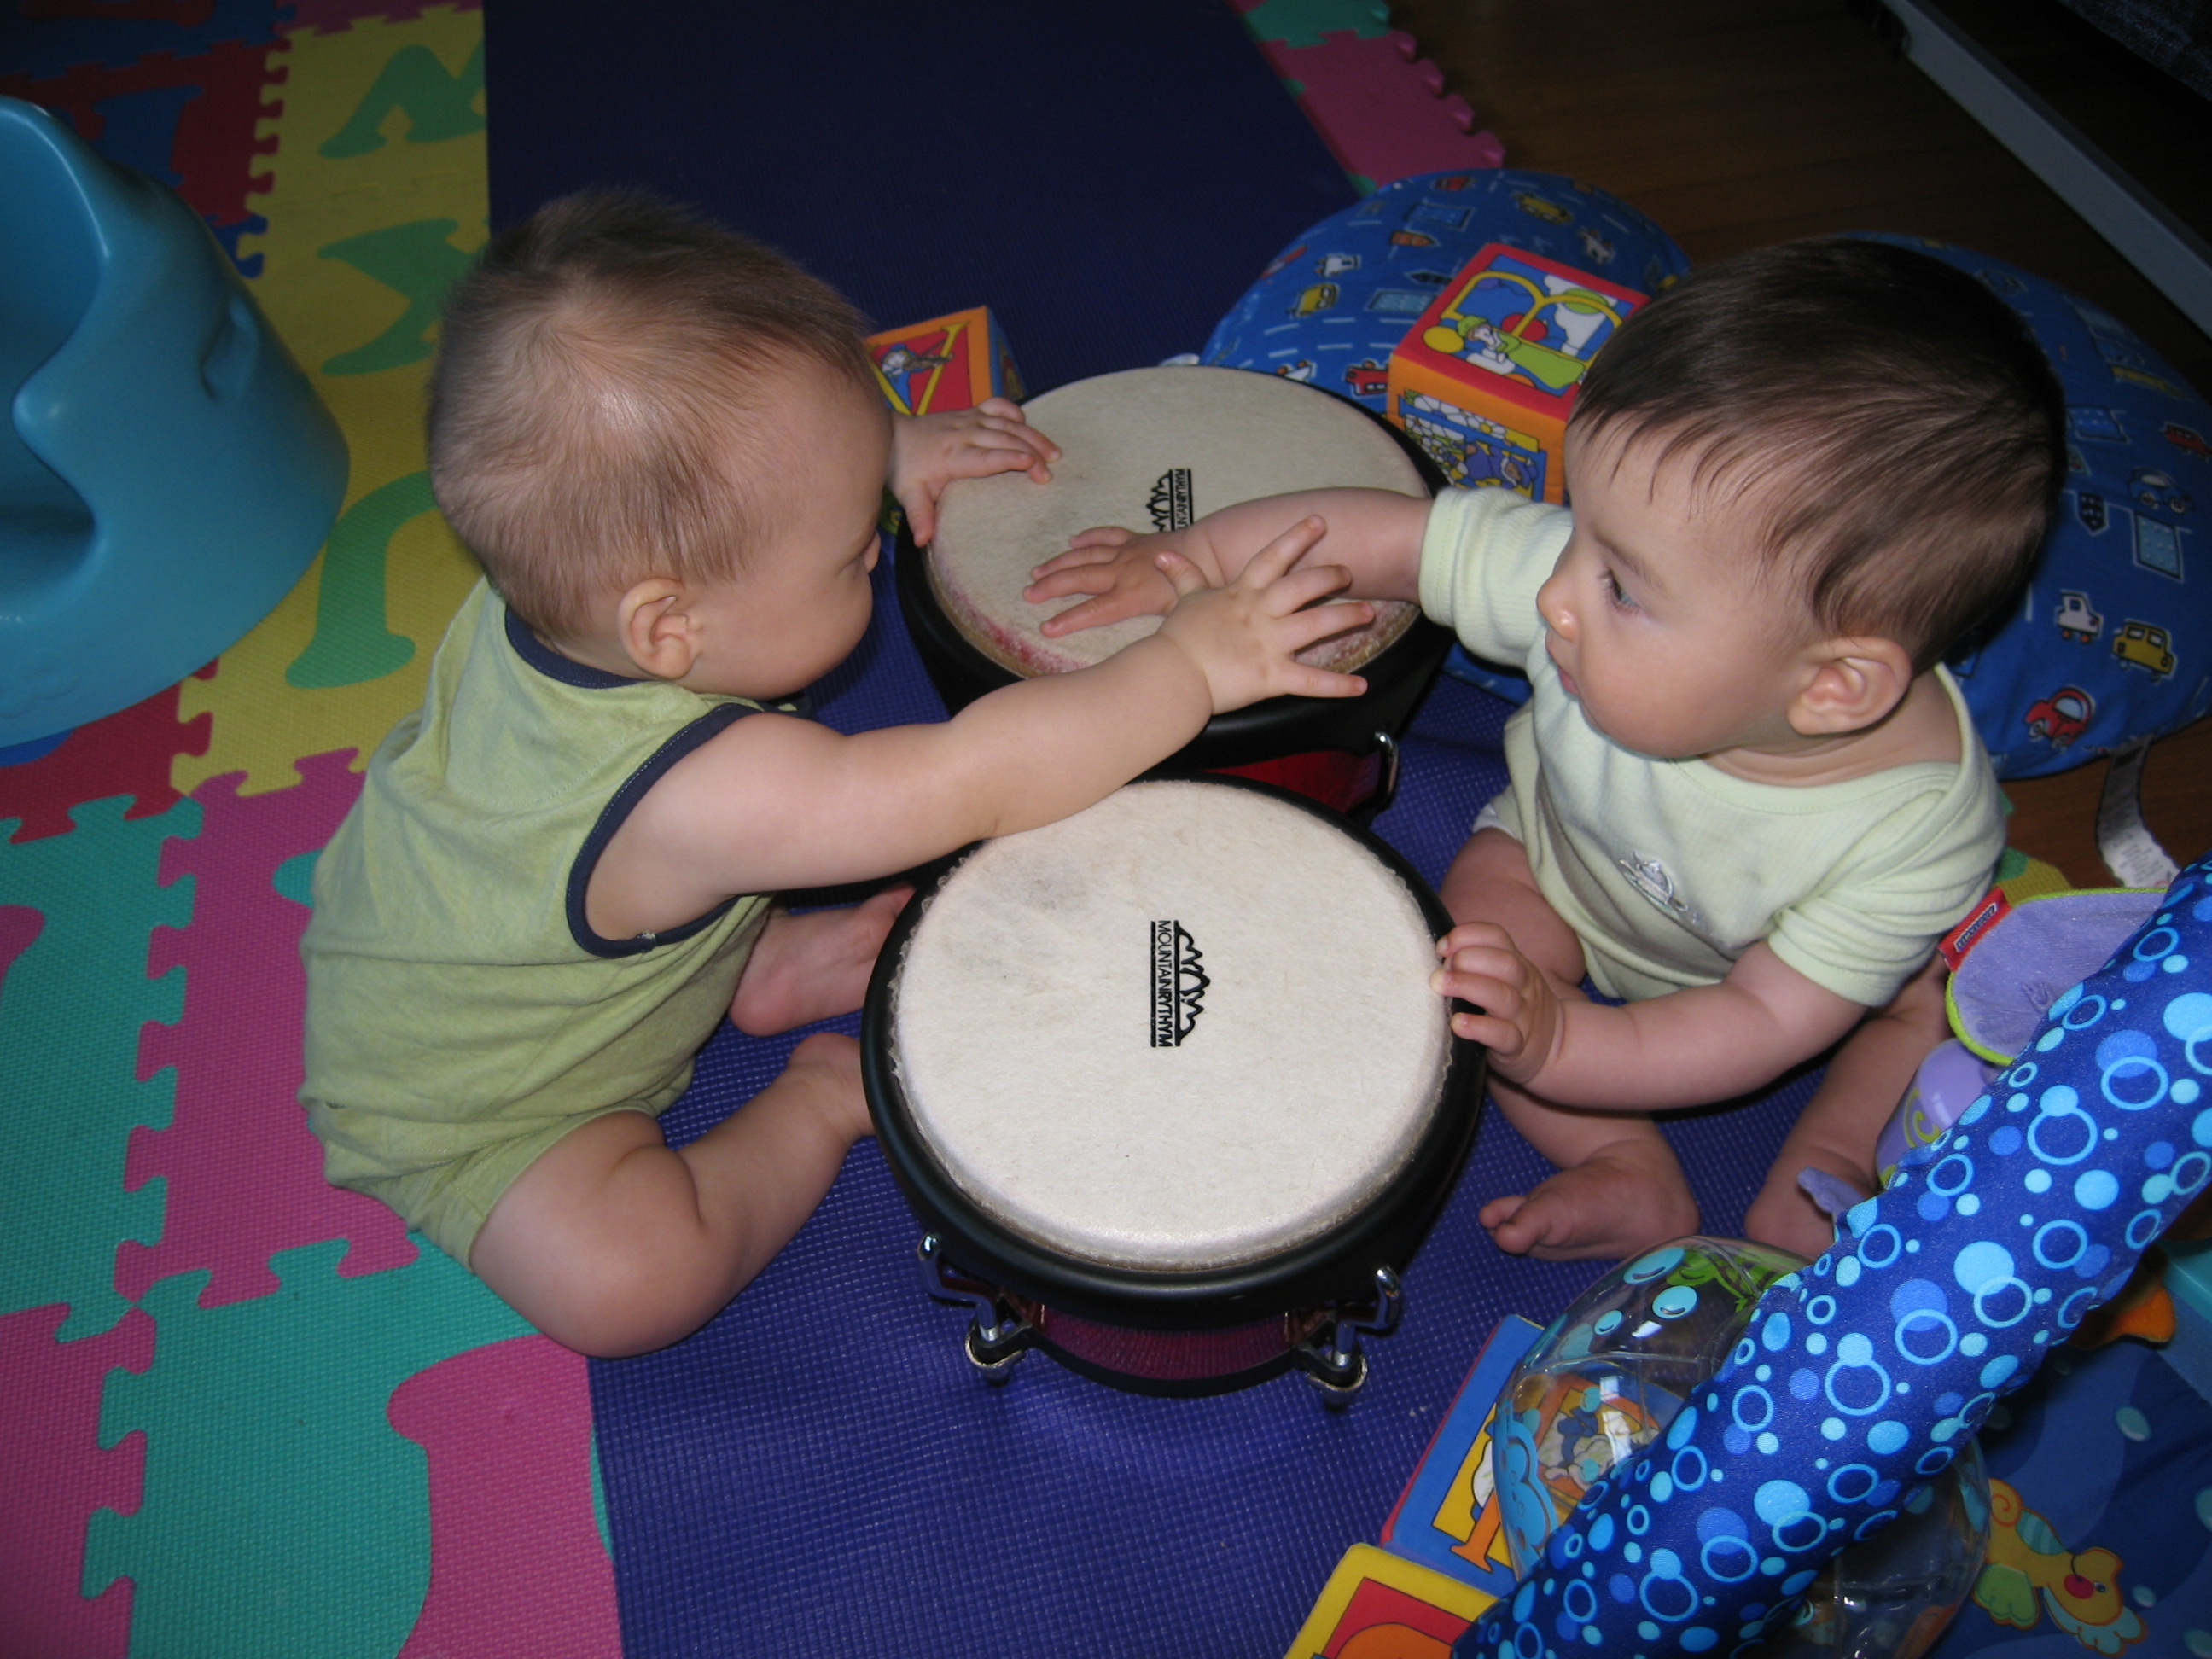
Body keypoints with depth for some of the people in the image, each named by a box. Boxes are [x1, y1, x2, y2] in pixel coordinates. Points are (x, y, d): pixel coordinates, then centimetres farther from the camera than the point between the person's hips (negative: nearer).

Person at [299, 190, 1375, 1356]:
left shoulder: (566, 572, -21)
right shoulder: (698, 797, -45)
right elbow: (974, 780, -42)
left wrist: (893, 446, -12)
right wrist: (1186, 663, -38)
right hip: (455, 1103, -7)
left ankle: (762, 961, 10)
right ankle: (822, 1103, -1)